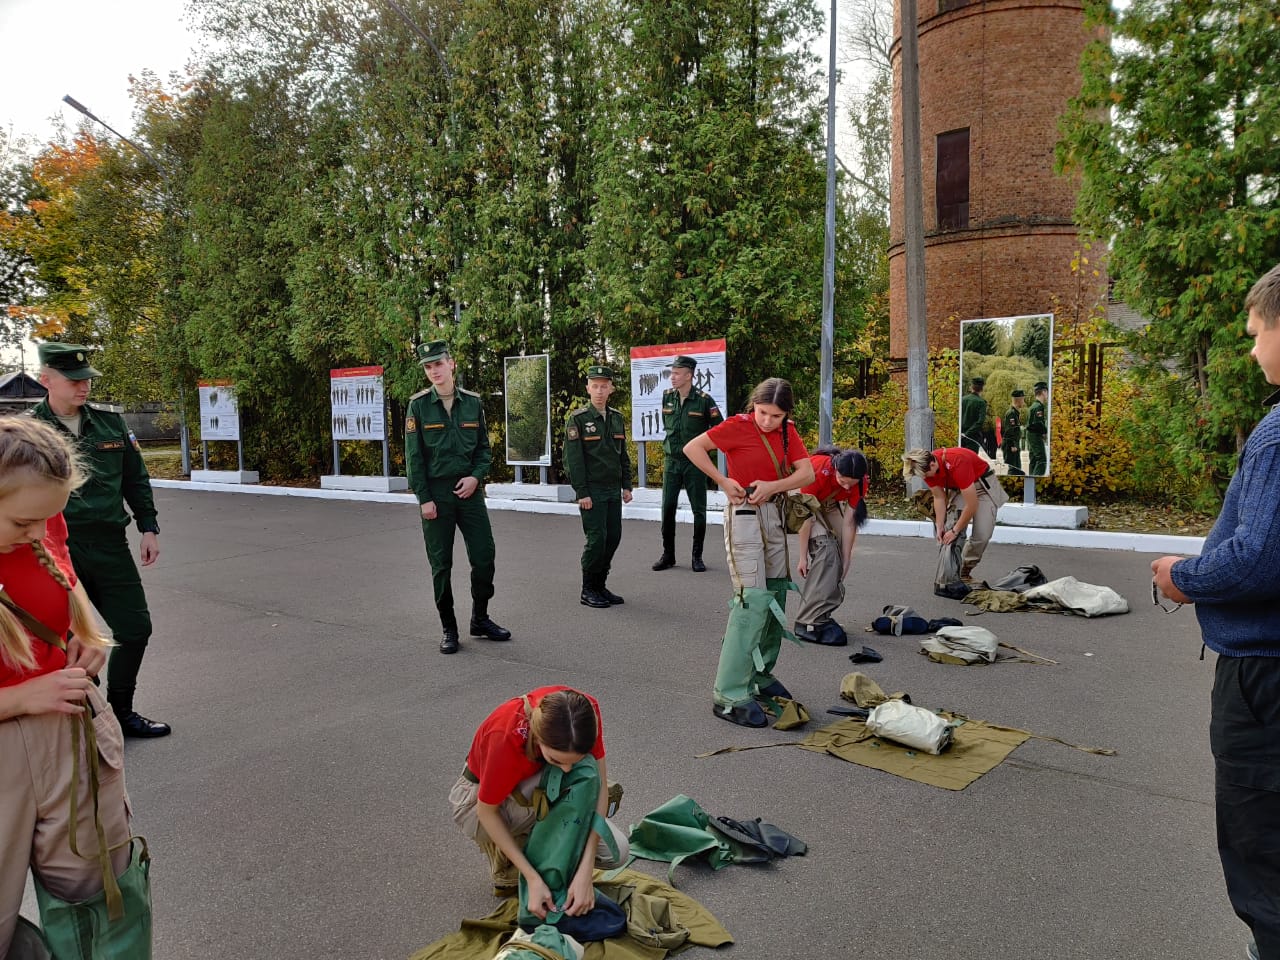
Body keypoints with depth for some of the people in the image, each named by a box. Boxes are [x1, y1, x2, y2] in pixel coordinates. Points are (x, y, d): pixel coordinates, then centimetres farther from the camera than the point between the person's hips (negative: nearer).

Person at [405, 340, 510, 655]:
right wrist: (424, 499, -8)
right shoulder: (418, 405, -3)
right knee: (441, 564, 4)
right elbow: (414, 456, -4)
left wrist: (476, 476, -8)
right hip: (436, 493, -2)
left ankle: (480, 619, 22)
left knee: (485, 556, 3)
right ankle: (449, 629, 17)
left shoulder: (473, 402, 4)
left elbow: (484, 447, 9)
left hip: (469, 489, 2)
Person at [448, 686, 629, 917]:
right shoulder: (506, 738, -40)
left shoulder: (585, 712, -31)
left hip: (535, 789, 4)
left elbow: (600, 786, -22)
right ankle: (506, 871, -8)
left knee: (615, 852, -13)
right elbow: (486, 812, -25)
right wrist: (533, 878, -28)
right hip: (479, 800, -3)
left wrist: (585, 872, -29)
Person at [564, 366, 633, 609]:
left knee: (613, 537, 6)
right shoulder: (577, 419, -7)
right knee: (597, 538, -7)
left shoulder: (617, 418, 11)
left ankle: (601, 585, 20)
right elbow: (572, 459, -10)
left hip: (613, 490, 6)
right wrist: (581, 493, -14)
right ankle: (588, 591, 6)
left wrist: (626, 486, 11)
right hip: (592, 491, -6)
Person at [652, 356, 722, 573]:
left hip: (695, 462, -4)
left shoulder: (704, 400, -10)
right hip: (671, 460, 4)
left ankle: (697, 557, 12)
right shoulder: (667, 397, 3)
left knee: (699, 510, 2)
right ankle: (668, 555, 15)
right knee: (667, 509, 5)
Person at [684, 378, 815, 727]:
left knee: (776, 598, 13)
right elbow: (692, 447, -15)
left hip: (774, 515, 8)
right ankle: (729, 696, -11)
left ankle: (761, 676, 29)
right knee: (754, 600, -14)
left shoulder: (788, 432, 6)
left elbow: (807, 473, -2)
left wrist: (773, 486, -18)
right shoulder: (738, 426, -11)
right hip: (744, 514, -7)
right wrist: (723, 482, -15)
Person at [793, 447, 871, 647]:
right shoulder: (818, 471, -38)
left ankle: (822, 615, 3)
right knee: (825, 548, -22)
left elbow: (849, 523, -19)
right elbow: (806, 516, -30)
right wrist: (803, 556, -25)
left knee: (838, 553, -8)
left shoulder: (860, 479, -24)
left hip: (830, 504, 6)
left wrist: (845, 563, -18)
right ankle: (808, 623, -24)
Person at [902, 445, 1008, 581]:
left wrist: (955, 531, -25)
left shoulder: (957, 464, -40)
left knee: (981, 535, -13)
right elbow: (939, 498, -7)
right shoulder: (927, 467, -20)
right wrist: (939, 527, -12)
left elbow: (972, 505, -34)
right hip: (957, 487, 6)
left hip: (982, 484, -6)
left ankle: (965, 571, 6)